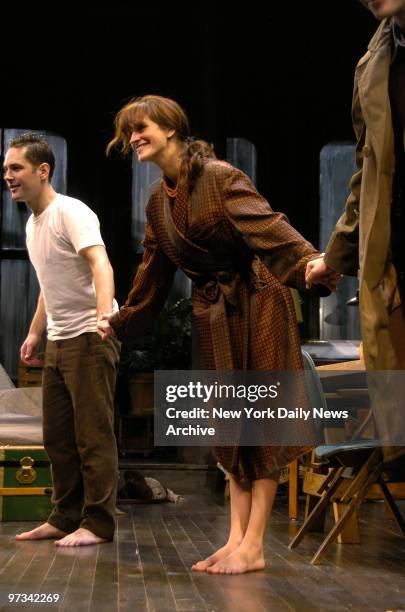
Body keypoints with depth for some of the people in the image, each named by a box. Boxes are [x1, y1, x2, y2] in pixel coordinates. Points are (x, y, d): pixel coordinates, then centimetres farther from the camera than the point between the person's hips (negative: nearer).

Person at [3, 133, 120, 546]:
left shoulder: (70, 212, -14)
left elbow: (100, 265, -27)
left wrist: (103, 318, -42)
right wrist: (35, 333, 24)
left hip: (89, 336, -10)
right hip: (58, 341, 10)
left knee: (92, 435, -6)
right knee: (57, 436, 13)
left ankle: (97, 524, 2)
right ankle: (65, 518, 22)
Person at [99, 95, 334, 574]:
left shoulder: (220, 177, -12)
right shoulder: (159, 203, 11)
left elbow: (266, 225, -27)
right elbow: (153, 270, 22)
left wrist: (309, 262, -45)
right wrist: (120, 322, 30)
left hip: (256, 303, -7)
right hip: (214, 314, 8)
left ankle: (253, 545, -2)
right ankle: (236, 539, 10)